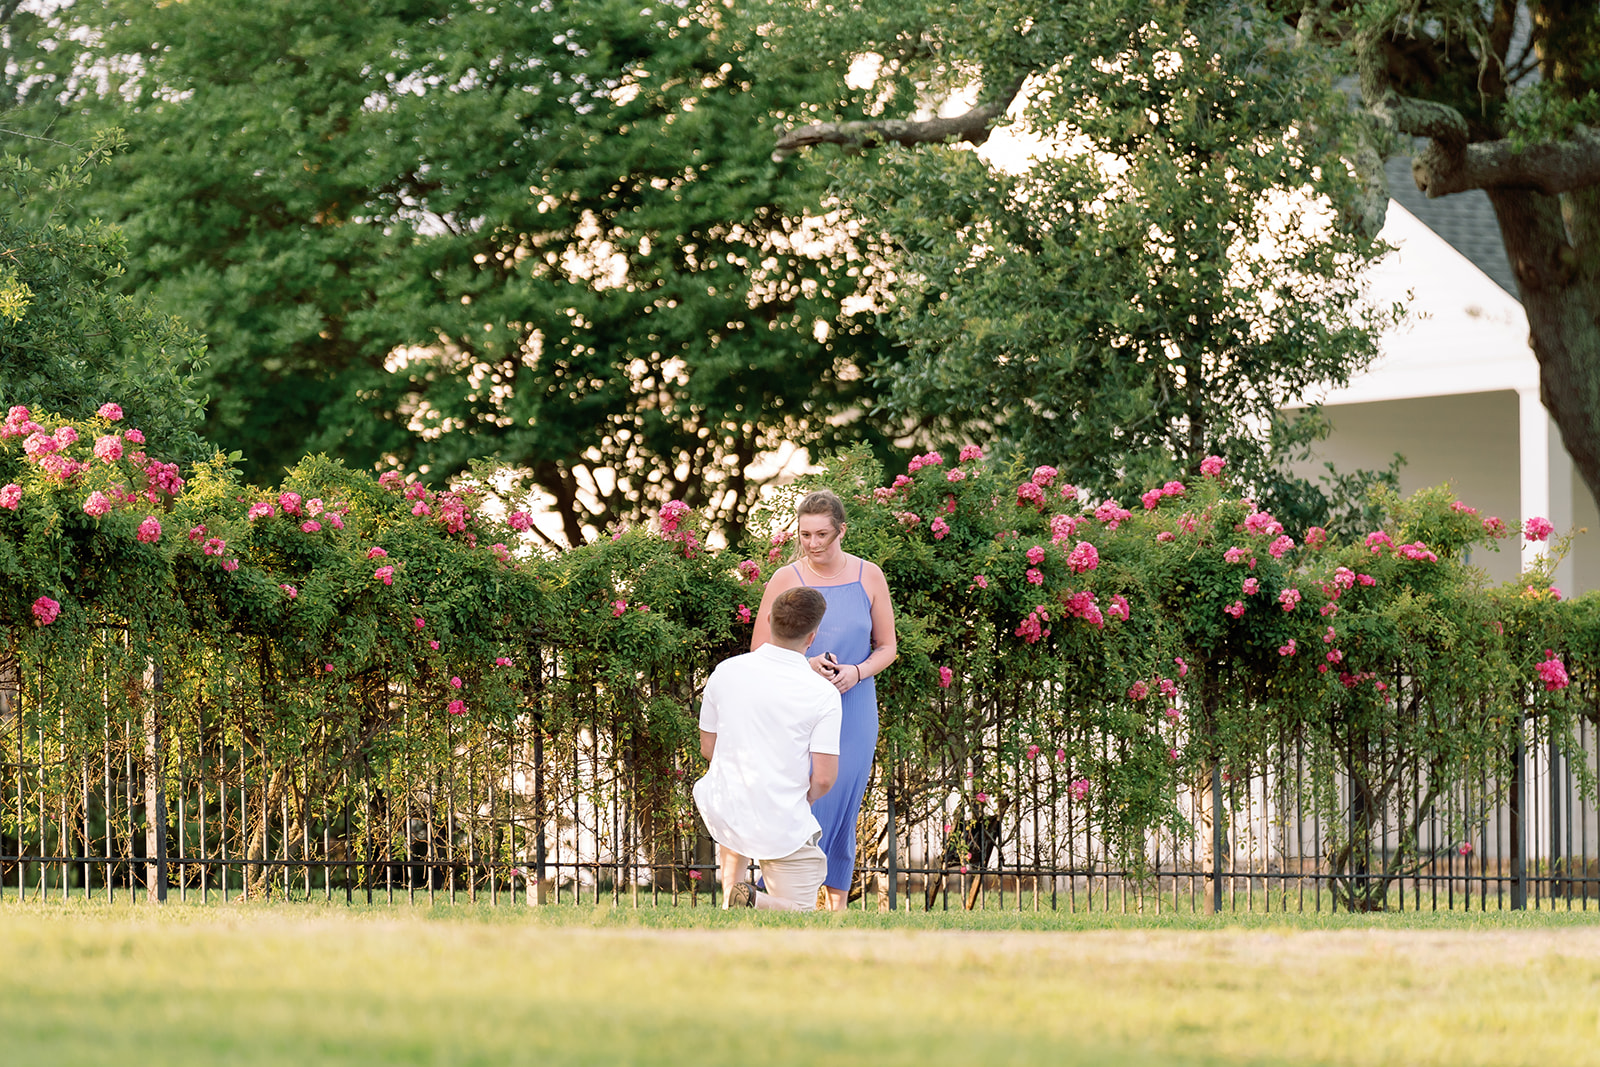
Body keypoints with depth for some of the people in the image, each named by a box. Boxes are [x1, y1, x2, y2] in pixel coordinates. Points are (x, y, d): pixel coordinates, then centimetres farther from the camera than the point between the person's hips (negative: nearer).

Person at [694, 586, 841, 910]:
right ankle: (752, 902, -19)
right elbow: (824, 778, -16)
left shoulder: (726, 672, -3)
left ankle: (730, 897, 26)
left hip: (723, 813, 5)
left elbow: (708, 746, 8)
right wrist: (803, 800, 7)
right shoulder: (822, 694, -14)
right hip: (784, 828, -5)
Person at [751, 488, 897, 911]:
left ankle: (838, 904, 20)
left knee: (842, 810, 8)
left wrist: (857, 672, -12)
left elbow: (886, 647, 8)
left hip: (853, 712, 2)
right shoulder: (786, 580, -5)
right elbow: (760, 654, -1)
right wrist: (803, 665, -18)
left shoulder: (868, 577, 1)